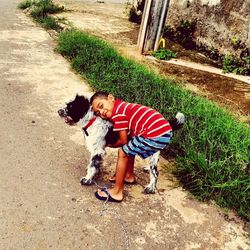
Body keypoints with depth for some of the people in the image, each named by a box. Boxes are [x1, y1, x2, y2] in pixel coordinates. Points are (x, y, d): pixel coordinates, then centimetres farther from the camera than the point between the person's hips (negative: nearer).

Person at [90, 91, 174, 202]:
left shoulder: (117, 112, -6)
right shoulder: (123, 106, 21)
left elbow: (123, 140, 0)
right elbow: (128, 139, 24)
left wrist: (109, 145, 17)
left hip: (156, 136, -9)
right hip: (165, 130, 9)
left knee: (123, 153, 3)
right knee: (129, 146, 26)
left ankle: (117, 192, 10)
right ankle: (129, 176, 43)